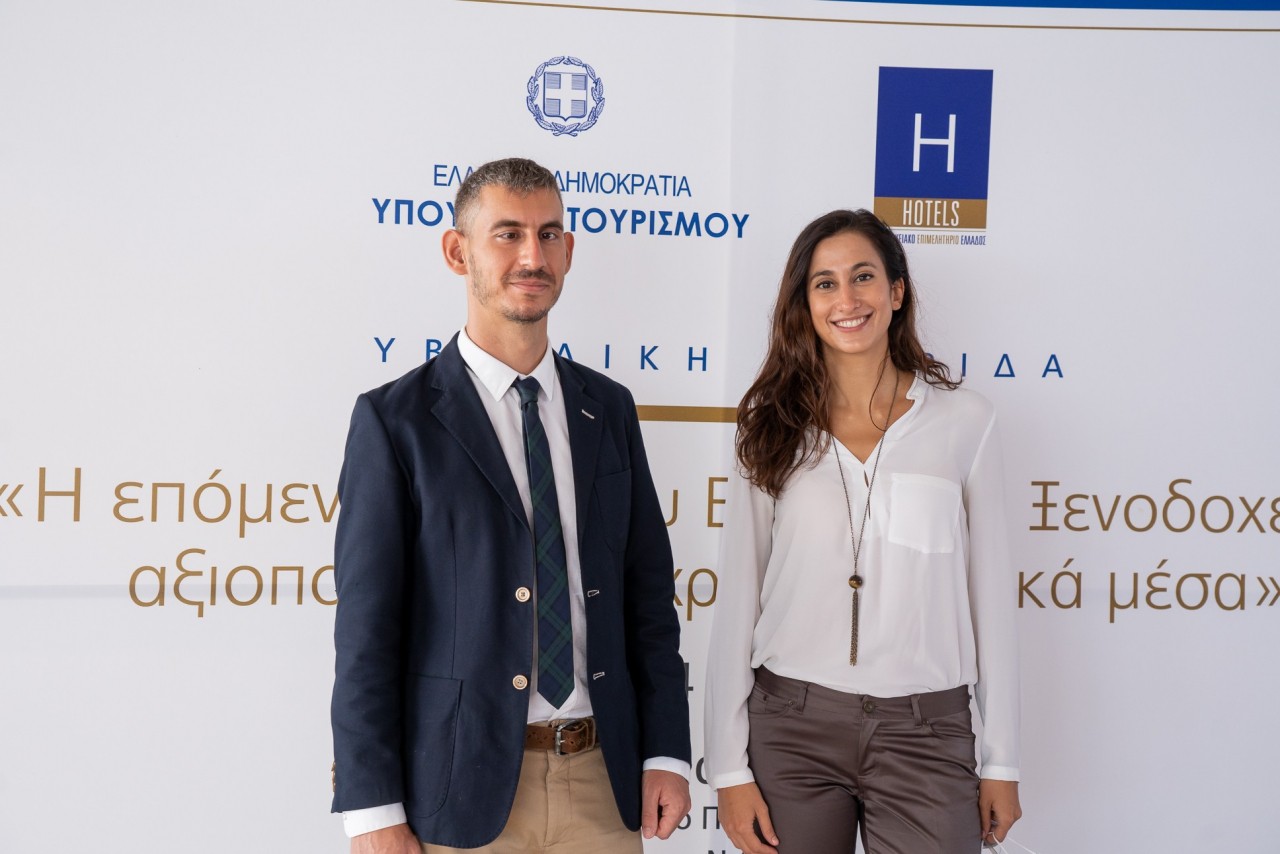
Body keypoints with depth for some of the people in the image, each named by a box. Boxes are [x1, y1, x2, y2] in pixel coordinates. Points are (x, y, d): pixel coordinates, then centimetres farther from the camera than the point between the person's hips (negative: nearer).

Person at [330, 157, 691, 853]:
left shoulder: (609, 409, 7)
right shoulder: (396, 419, -6)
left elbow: (649, 593, 8)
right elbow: (365, 629, -8)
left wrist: (666, 751, 3)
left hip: (602, 779, 4)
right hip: (461, 792, -3)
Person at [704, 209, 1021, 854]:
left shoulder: (963, 421, 0)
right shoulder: (774, 427, 1)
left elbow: (989, 591, 4)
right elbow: (737, 598, 1)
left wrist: (1002, 762, 5)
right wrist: (728, 767, -1)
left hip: (925, 733, 0)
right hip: (792, 726, 1)